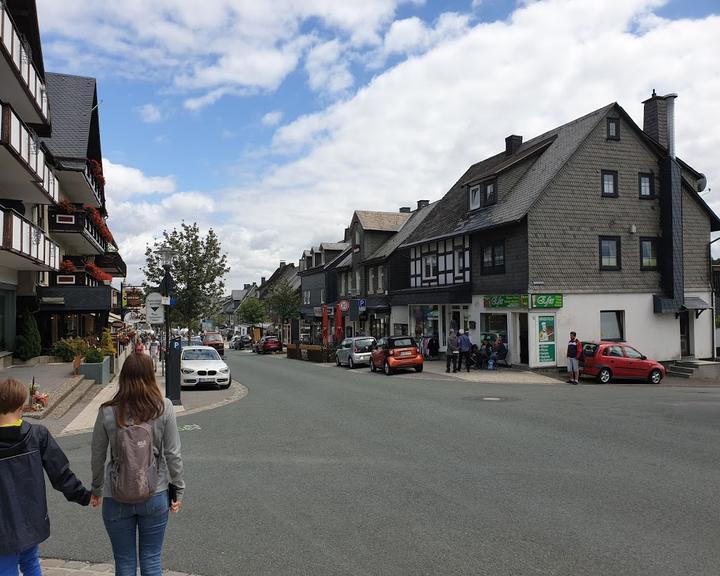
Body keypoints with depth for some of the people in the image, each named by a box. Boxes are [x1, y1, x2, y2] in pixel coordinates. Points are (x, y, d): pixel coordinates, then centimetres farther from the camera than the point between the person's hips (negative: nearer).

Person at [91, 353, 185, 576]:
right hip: (155, 495, 0)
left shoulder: (107, 412, -9)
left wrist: (96, 489, 17)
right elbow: (173, 454, -7)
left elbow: (98, 457, 1)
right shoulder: (164, 408, -11)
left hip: (117, 499, 0)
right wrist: (178, 489, 5)